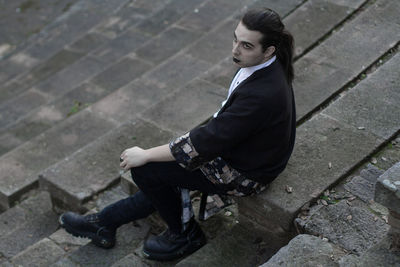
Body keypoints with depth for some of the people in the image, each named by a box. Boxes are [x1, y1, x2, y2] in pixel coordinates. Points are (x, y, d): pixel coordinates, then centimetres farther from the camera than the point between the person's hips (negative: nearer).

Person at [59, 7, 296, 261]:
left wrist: (145, 155, -20)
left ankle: (186, 233, 17)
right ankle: (104, 222, 27)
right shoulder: (267, 66, -7)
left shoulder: (261, 94, -35)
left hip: (243, 173, -9)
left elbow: (208, 141, -29)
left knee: (146, 170, -4)